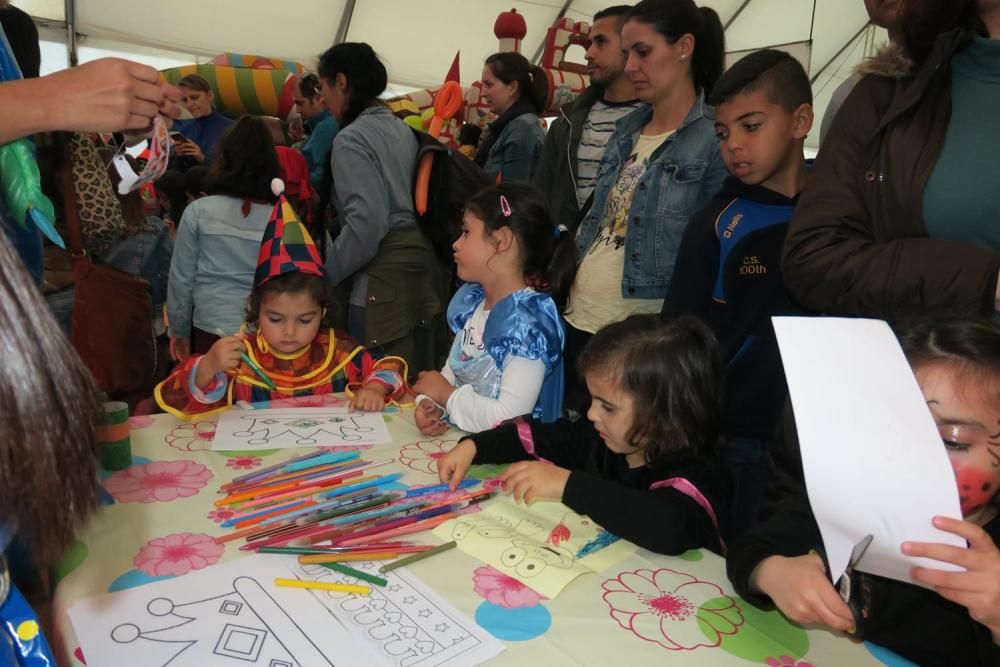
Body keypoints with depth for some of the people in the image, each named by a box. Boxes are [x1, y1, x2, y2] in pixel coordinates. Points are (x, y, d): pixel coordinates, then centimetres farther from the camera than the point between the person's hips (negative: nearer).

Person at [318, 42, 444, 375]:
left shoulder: (351, 139, -11)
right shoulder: (401, 127, 15)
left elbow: (365, 222, -20)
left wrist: (324, 274, -9)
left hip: (384, 273, -9)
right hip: (421, 260, 9)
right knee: (418, 380, 15)